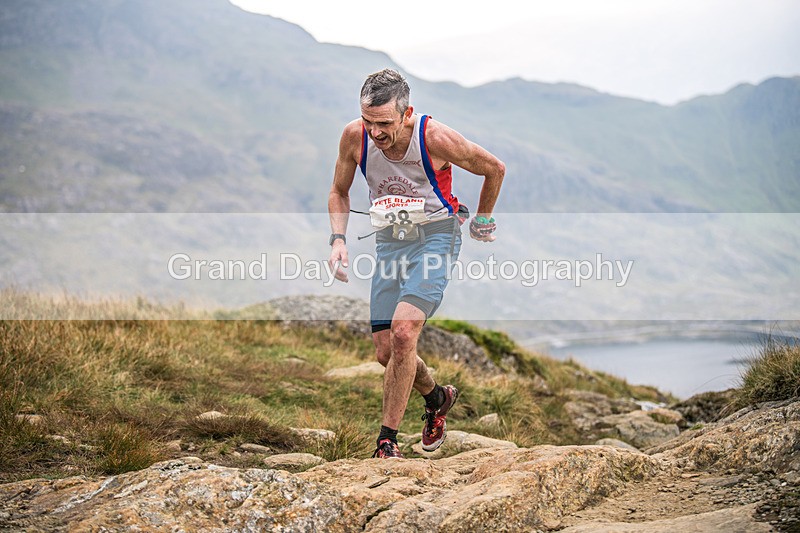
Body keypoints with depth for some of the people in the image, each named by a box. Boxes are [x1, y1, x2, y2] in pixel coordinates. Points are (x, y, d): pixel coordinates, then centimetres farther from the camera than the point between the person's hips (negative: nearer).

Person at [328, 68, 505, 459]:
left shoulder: (434, 138, -22)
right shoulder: (354, 137, -12)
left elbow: (494, 168, -3)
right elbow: (339, 192, 8)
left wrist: (483, 218, 10)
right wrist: (338, 240, -7)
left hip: (436, 237, -5)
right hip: (390, 241, 5)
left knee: (403, 332, -24)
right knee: (386, 351, 2)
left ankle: (387, 440, -12)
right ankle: (437, 397, 34)